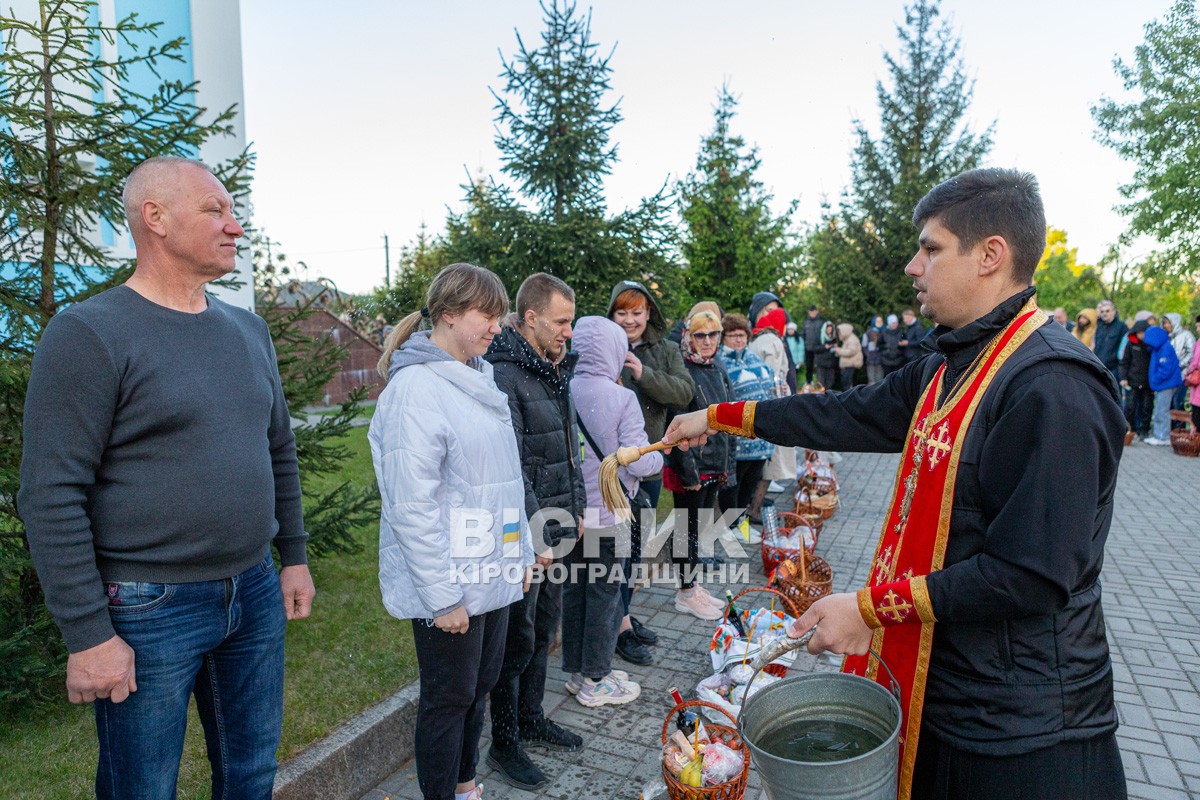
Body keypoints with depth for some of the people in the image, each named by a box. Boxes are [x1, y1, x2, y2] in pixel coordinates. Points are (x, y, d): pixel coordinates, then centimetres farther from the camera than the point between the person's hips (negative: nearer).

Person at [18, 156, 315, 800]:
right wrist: (87, 635, -16)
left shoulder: (248, 330, 9)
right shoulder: (89, 333, -12)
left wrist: (294, 556, 14)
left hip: (256, 595, 6)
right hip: (148, 610, -6)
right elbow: (51, 496, -15)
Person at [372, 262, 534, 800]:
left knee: (479, 686, 21)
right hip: (451, 583, -8)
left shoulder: (479, 379, 9)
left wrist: (521, 551, 15)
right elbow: (412, 504, -21)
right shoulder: (415, 387, -18)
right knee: (449, 699, 8)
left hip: (492, 574, 8)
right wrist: (441, 595, -19)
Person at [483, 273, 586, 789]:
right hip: (525, 527, -8)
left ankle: (531, 719, 36)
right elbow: (510, 466, -21)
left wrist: (575, 509, 17)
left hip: (557, 521, 9)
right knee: (518, 637, 3)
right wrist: (533, 536, -19)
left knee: (545, 625, 18)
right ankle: (504, 743, 21)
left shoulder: (555, 369, 11)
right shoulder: (504, 375, -18)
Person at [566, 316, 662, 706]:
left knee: (573, 592, 17)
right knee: (604, 594, 10)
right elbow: (636, 462, -17)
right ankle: (596, 681, 22)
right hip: (606, 514, -4)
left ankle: (575, 671, 32)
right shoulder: (621, 398, -17)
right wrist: (659, 455, 5)